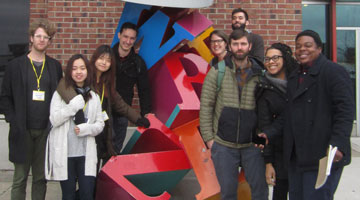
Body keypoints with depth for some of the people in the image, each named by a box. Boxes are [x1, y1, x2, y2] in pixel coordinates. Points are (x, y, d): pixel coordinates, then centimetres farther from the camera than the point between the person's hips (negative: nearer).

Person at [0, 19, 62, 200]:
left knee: (41, 178, 10)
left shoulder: (55, 66, 8)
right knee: (20, 179, 4)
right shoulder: (15, 65, 3)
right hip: (22, 131, -1)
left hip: (46, 131, 2)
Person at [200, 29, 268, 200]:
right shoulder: (217, 72, -3)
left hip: (252, 144, 2)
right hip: (223, 145, -1)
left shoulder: (259, 74, 2)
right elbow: (206, 106, -3)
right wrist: (208, 137, -6)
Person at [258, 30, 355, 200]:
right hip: (296, 156, 8)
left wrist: (338, 144, -25)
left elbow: (345, 111, -16)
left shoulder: (334, 71, -7)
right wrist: (269, 133, 10)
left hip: (323, 157, -8)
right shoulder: (294, 77, 19)